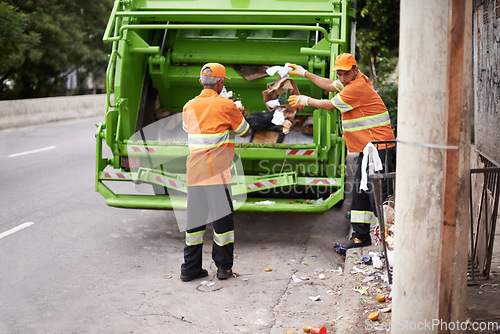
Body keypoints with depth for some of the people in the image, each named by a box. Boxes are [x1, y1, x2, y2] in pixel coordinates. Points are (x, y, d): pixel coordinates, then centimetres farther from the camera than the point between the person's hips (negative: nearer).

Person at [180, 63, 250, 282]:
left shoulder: (189, 107, 10)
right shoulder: (226, 105, -4)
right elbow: (245, 132, 8)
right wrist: (239, 114, 28)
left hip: (193, 172, 5)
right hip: (217, 173, -5)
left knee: (195, 218, 11)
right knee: (222, 218, 6)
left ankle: (190, 268, 15)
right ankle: (224, 267, 13)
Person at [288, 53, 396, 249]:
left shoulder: (357, 87, -18)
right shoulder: (353, 80, 13)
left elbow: (330, 105, -8)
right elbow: (330, 85, 30)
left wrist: (305, 100, 7)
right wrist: (304, 74, 30)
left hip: (378, 147, -11)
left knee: (376, 192, -12)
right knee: (359, 191, 12)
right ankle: (361, 235, 19)